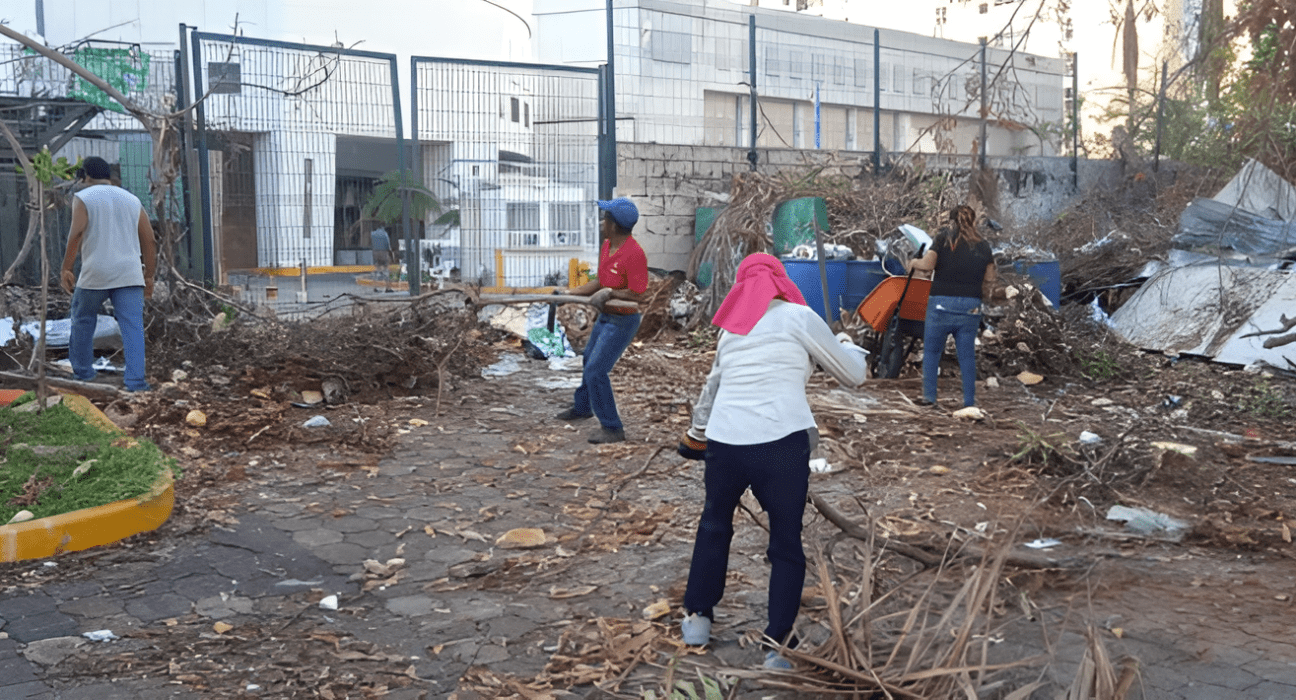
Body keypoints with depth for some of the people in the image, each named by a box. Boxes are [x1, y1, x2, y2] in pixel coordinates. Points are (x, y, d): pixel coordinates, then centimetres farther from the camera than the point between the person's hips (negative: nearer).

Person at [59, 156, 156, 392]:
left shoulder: (83, 198, 3)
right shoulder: (132, 200, 15)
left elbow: (76, 233, -11)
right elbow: (148, 241, 13)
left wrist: (66, 269, -6)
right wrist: (149, 276, 18)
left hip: (96, 274, -2)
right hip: (129, 274, 2)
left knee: (83, 319, 18)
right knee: (133, 326, -3)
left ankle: (82, 371, 27)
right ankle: (135, 380, -10)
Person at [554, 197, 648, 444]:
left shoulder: (634, 254, -27)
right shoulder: (606, 246, 2)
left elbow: (637, 295, -26)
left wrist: (609, 293, -31)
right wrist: (569, 294, 12)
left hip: (622, 321, -10)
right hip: (605, 317, 10)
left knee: (595, 371, -13)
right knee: (588, 362, 25)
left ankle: (612, 428, -2)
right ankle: (582, 407, 49)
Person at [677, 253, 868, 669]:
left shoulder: (731, 329, 20)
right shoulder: (797, 317, 4)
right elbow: (855, 375, 11)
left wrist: (696, 434, 50)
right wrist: (846, 343, 33)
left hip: (724, 444, 4)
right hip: (781, 446, -4)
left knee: (714, 526, 27)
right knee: (786, 543, 12)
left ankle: (697, 617, 36)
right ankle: (778, 645, 12)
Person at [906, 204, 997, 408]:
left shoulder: (944, 238, -1)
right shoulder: (983, 245, 9)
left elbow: (927, 264, -12)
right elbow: (990, 278, 10)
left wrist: (914, 262, 7)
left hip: (941, 303, -3)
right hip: (971, 306, 3)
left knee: (931, 350, 9)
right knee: (967, 354, 9)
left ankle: (929, 396, 5)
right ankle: (970, 401, 10)